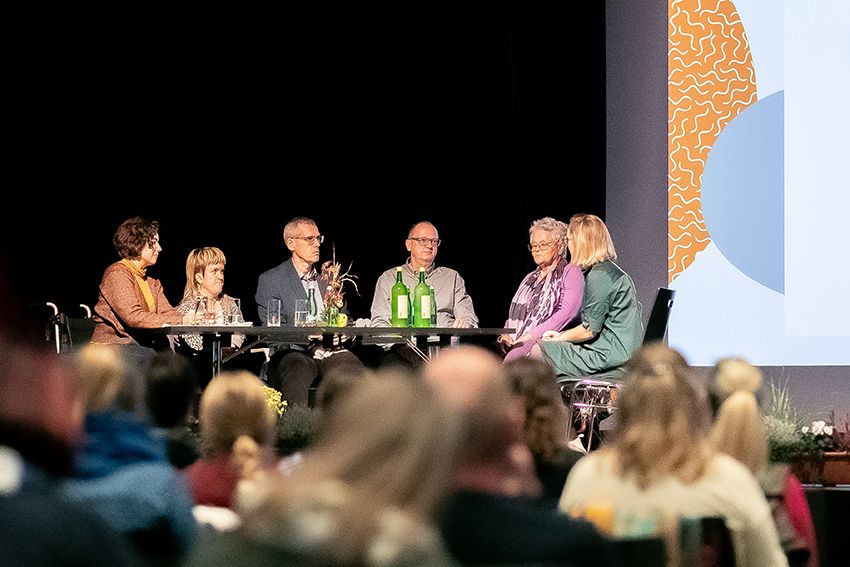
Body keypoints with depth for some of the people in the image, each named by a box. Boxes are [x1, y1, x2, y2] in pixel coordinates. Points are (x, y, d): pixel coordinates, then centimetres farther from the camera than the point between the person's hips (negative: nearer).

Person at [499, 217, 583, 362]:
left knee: (514, 357, -37)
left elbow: (567, 312, -9)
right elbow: (514, 316, 29)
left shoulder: (570, 272, 6)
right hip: (517, 345, 6)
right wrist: (506, 335, 4)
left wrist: (530, 335, -15)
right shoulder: (530, 278, 31)